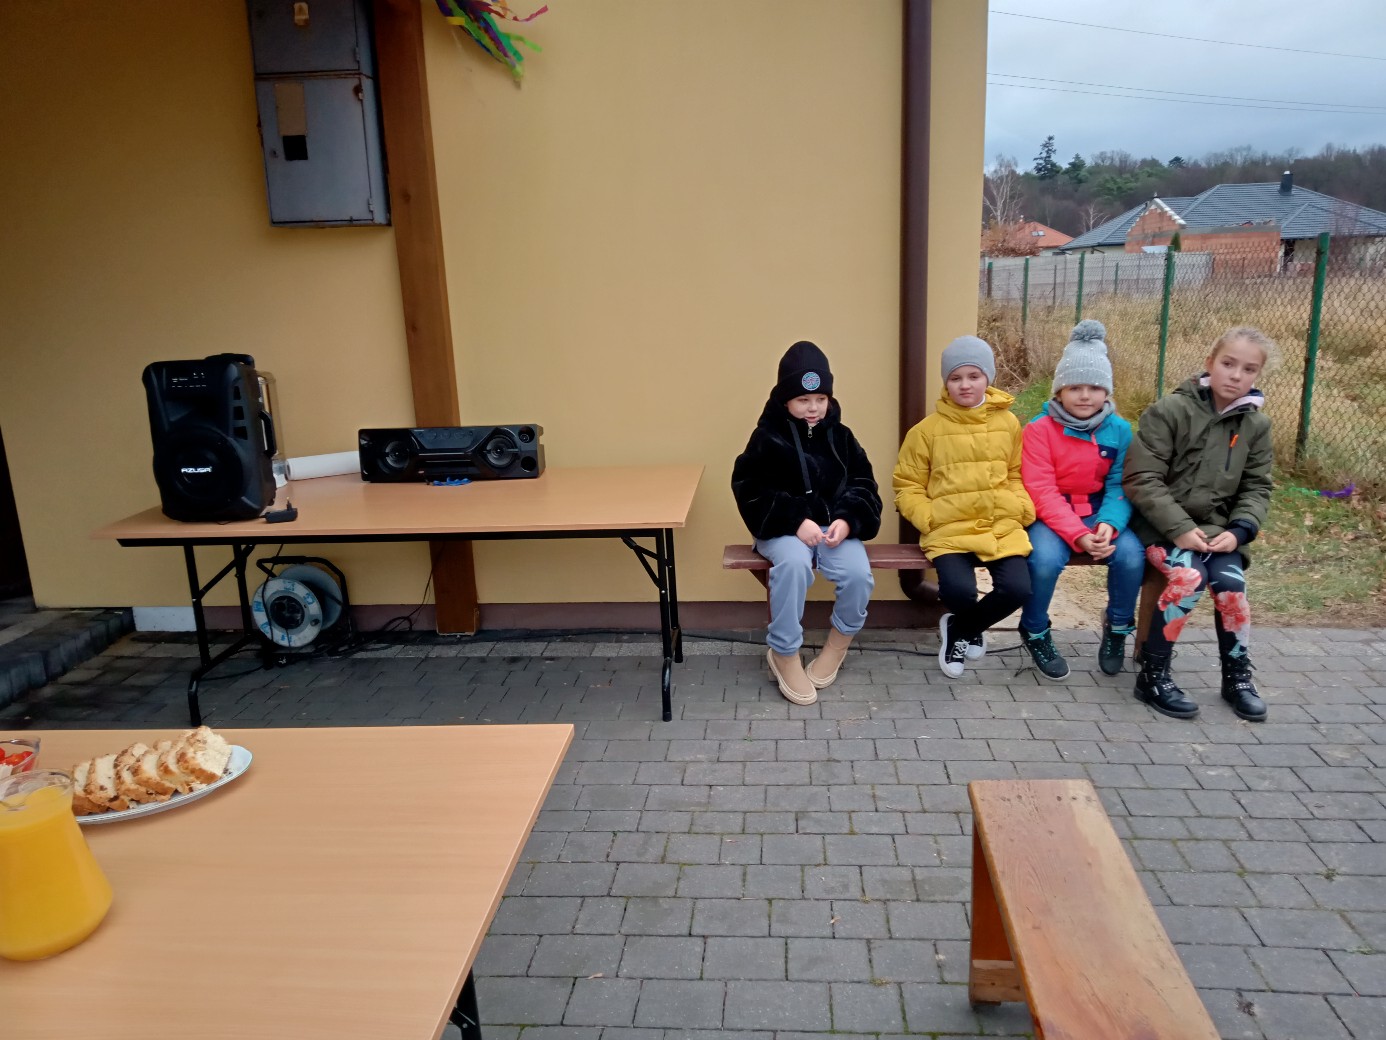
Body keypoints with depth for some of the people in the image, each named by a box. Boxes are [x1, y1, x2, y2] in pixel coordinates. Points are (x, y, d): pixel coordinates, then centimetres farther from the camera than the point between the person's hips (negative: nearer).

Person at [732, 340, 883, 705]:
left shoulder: (839, 435, 8)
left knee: (859, 573, -27)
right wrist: (796, 521, -19)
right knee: (794, 562, -37)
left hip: (835, 526, 3)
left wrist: (847, 520, -15)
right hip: (784, 529, -3)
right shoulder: (768, 437, -2)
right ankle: (784, 654, -17)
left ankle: (837, 643, 4)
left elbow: (863, 484, 7)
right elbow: (751, 491, -8)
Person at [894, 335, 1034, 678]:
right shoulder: (928, 429, 1)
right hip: (950, 529, -2)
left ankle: (959, 629, 12)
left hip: (1002, 526, 3)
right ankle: (969, 628, 13)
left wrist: (1024, 508, -1)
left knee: (1017, 589, -21)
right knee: (958, 590, -28)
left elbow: (1015, 476, 18)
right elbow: (908, 486, 5)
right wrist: (929, 519, -8)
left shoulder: (1008, 423, 9)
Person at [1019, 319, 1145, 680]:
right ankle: (1035, 633, -2)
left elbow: (1120, 486, -3)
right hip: (1050, 515, -3)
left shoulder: (1119, 430, -2)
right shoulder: (1039, 428, -12)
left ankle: (1118, 627, 7)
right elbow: (1042, 492, -17)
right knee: (1045, 558, -32)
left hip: (1097, 512, 3)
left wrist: (1108, 523, -25)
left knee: (1132, 555, -24)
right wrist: (1078, 536, -27)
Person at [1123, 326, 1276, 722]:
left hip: (1217, 528, 4)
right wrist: (1180, 528, -21)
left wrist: (1238, 530, -10)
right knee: (1189, 576, -29)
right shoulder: (1169, 411, -10)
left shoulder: (1256, 425, 6)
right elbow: (1142, 478, -15)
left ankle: (1237, 676, 4)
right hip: (1163, 523, -4)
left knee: (1231, 583, -21)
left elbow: (1257, 488, 9)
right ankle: (1152, 674, -14)